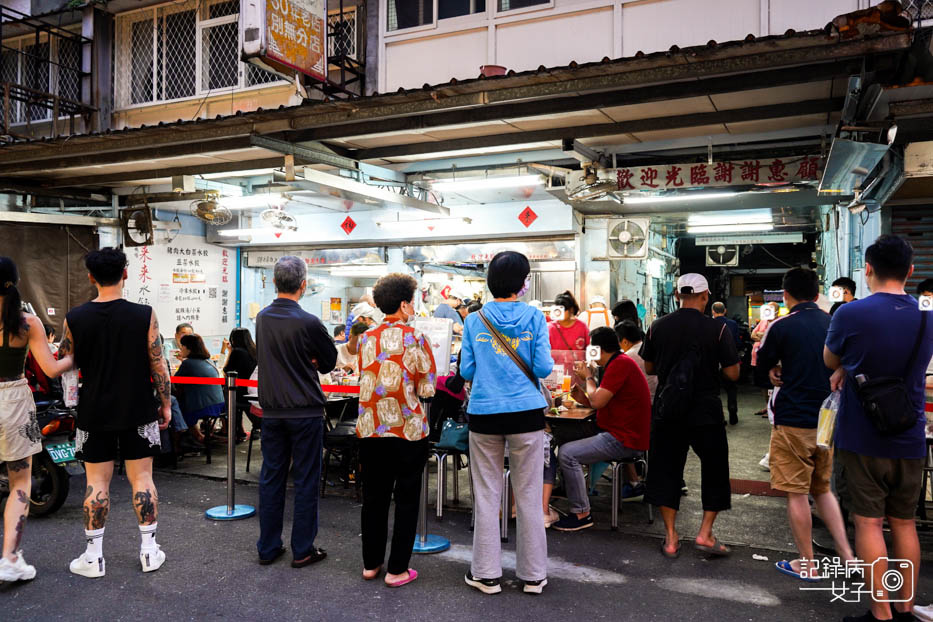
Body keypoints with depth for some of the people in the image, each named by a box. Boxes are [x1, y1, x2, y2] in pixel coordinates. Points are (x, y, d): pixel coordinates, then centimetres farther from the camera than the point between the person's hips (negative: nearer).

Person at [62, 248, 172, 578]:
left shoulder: (75, 319, -6)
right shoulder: (145, 315, -11)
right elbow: (158, 366, -8)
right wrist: (165, 403, 3)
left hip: (94, 413, 1)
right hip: (138, 411, -1)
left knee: (97, 482, 9)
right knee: (142, 479, 7)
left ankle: (93, 557, 16)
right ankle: (149, 551, 14)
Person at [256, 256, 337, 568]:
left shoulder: (262, 318, 2)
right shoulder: (308, 323, -17)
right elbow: (331, 362, -4)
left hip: (271, 411, 6)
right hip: (305, 411, -5)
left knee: (271, 478, 12)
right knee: (306, 481, 5)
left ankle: (268, 548, 22)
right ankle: (303, 550, 12)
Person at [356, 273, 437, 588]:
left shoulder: (367, 338, 3)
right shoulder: (415, 339, -11)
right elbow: (427, 389, -7)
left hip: (370, 429, 5)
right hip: (407, 431, -4)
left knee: (373, 497, 16)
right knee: (406, 499, 8)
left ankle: (371, 563, 27)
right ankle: (397, 569, 14)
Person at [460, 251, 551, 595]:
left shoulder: (474, 320, 0)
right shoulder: (534, 317, -4)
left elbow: (466, 371, 1)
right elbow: (544, 368, -7)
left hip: (484, 416, 1)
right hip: (526, 413, -1)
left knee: (486, 496, 11)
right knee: (528, 497, 9)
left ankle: (487, 574, 19)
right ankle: (533, 574, 21)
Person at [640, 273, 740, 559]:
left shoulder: (658, 326, -2)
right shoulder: (717, 329, -10)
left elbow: (649, 368, 7)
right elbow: (732, 374, -8)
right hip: (705, 412, -2)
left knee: (666, 469, 11)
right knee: (714, 470, 15)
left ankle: (671, 538, 14)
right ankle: (705, 533, 13)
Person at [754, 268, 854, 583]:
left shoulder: (780, 327, -11)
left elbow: (761, 376, -3)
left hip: (794, 421, -6)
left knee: (796, 492, 5)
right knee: (822, 488, 21)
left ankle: (806, 565, 14)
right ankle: (846, 554, 17)